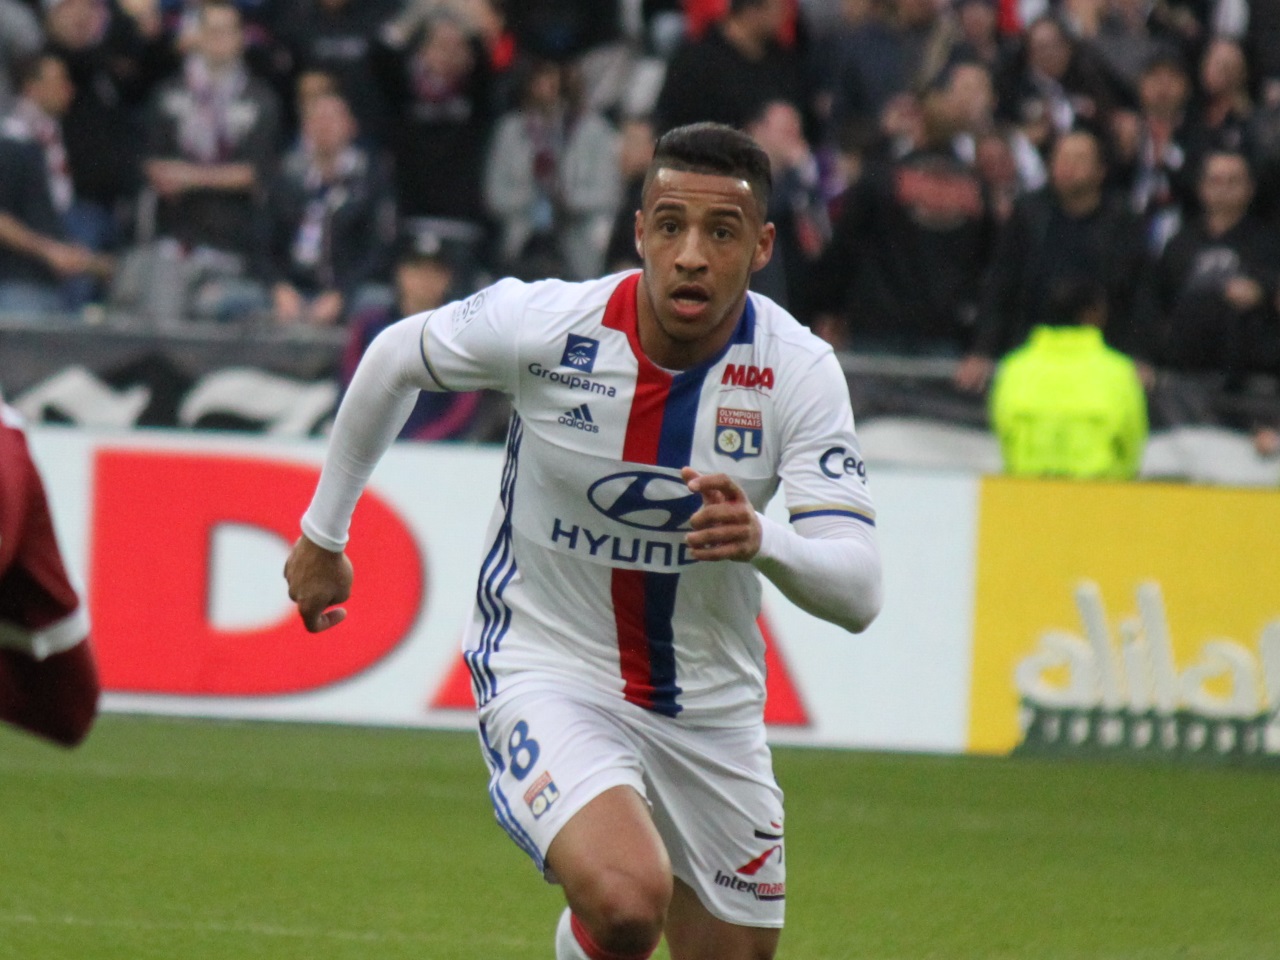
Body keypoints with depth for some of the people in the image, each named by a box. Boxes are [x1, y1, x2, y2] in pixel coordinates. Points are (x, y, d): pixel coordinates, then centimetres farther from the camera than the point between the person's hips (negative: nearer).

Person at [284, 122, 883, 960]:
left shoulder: (799, 370, -15)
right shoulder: (546, 324, -18)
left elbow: (858, 591, -20)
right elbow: (395, 359, 4)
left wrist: (763, 542, -42)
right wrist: (323, 532, 13)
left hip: (709, 704, 4)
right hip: (546, 672, -3)